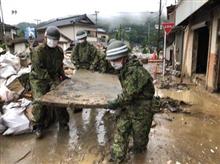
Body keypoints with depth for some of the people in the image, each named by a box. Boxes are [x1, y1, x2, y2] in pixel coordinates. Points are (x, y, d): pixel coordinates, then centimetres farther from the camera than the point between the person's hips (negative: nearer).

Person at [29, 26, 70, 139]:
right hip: (38, 79, -4)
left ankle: (63, 123, 8)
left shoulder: (59, 51, 4)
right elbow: (39, 69, -20)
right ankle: (38, 126, 6)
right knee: (39, 101, -12)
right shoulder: (38, 51, -14)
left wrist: (62, 75, 8)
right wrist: (51, 80, -25)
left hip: (54, 77, 4)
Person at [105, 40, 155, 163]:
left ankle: (139, 152, 44)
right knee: (121, 130, 8)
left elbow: (129, 94, -27)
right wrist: (118, 102, 5)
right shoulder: (125, 68, 0)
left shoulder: (134, 71, -30)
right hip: (129, 105, 8)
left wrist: (115, 103, -14)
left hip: (141, 108, -7)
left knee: (139, 133, 15)